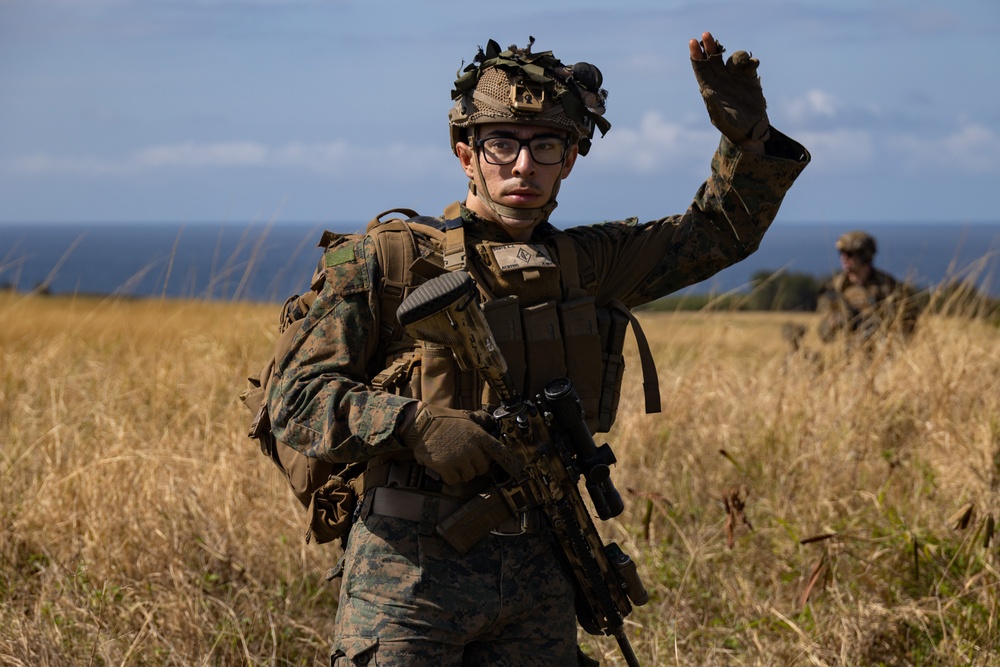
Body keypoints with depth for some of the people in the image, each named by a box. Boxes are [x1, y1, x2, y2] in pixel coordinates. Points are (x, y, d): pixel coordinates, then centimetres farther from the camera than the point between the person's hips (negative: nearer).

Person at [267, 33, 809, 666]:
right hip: (412, 566, -4)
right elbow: (296, 399, -8)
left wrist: (746, 133, 2)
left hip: (539, 575, 4)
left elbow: (722, 231, 19)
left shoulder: (586, 264, 10)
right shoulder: (386, 262, -4)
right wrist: (415, 424, -23)